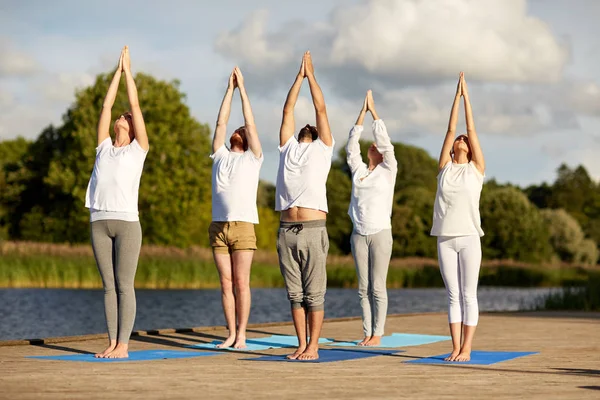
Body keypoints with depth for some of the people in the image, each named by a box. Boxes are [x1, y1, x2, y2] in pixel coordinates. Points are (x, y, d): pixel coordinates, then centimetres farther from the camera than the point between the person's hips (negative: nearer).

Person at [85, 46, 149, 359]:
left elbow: (135, 104, 7)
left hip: (127, 221, -4)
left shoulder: (138, 149, 8)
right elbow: (107, 105, 18)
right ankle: (112, 342, 7)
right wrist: (117, 71, 22)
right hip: (100, 222, 4)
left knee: (124, 286, -5)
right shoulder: (104, 147, 18)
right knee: (108, 286, 5)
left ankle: (123, 345, -4)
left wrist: (129, 71, 15)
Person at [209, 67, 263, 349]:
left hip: (243, 226, -3)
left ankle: (242, 334, 0)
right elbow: (221, 122, 12)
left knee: (241, 283, -5)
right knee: (226, 283, 4)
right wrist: (229, 89, 12)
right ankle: (231, 333, 9)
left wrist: (243, 88, 6)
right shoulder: (220, 155, 17)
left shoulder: (253, 158, 8)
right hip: (218, 227, 3)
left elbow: (251, 124, 3)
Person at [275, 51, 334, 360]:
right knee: (295, 294, 7)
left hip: (313, 230, -4)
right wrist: (299, 76, 19)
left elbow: (321, 109, 6)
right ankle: (301, 345, 13)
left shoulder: (322, 149, 9)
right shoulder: (288, 147, 18)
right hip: (286, 230, 4)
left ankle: (313, 346, 2)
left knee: (314, 294, -2)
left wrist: (311, 74, 13)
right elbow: (287, 110, 17)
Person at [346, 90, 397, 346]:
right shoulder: (358, 170, 13)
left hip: (380, 233, -4)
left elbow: (385, 142, -6)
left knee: (378, 287, -4)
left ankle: (377, 333, 0)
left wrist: (373, 111, -3)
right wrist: (362, 114, 2)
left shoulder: (388, 170, 2)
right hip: (358, 234, 4)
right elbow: (351, 146, 6)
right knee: (363, 288, 5)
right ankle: (367, 332, 9)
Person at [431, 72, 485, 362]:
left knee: (468, 295, -2)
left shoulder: (476, 168, 6)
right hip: (445, 238, 3)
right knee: (453, 296, 5)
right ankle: (455, 348, 6)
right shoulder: (445, 167, 12)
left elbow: (471, 129, 5)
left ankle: (466, 349, -1)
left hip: (469, 237, -3)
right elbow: (450, 129, 10)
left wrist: (467, 96, 9)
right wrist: (456, 95, 12)